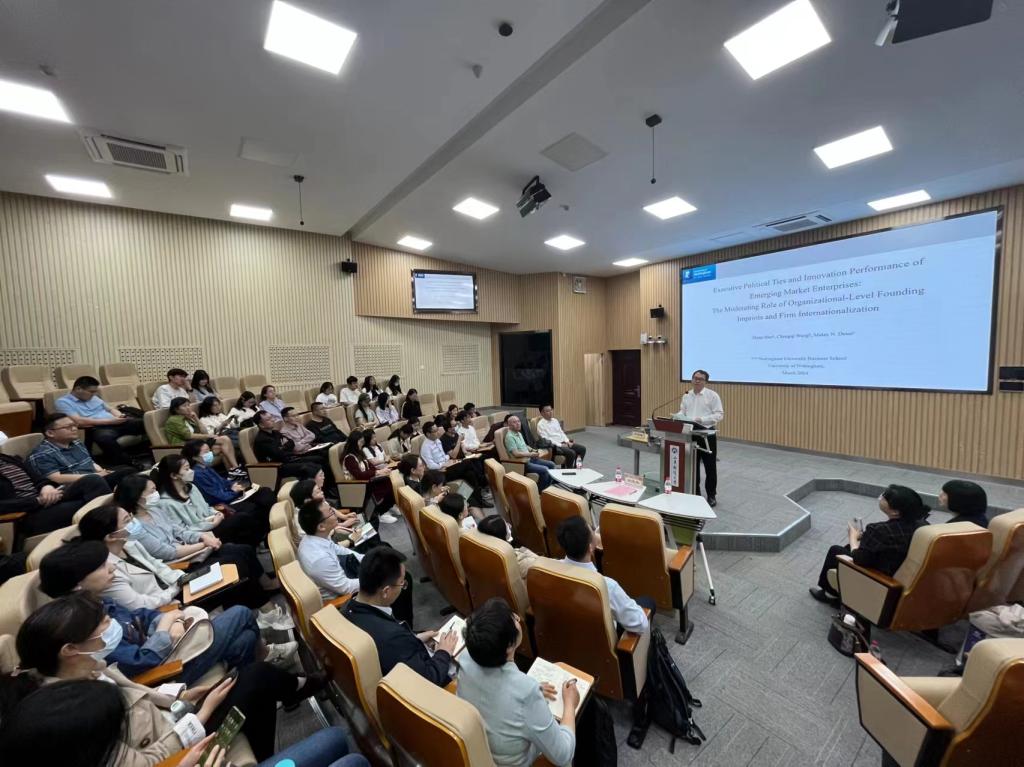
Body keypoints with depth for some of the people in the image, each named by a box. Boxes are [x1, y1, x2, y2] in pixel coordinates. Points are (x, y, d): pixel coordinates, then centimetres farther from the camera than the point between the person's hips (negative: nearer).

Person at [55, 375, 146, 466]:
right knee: (104, 437, -42)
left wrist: (119, 416, 2)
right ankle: (127, 463, -32)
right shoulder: (62, 402, 2)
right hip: (96, 428, -6)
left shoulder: (93, 397, 23)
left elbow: (110, 409, 27)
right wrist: (109, 421, -14)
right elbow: (79, 422, -11)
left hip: (116, 423, 7)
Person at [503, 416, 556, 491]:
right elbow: (516, 454, -26)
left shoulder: (518, 433, 13)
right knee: (544, 470, -22)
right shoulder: (510, 436, -19)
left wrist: (533, 450, 6)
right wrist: (531, 454, -20)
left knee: (551, 465, 6)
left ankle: (549, 487, 17)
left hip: (529, 458, 10)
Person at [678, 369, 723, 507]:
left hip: (707, 434, -4)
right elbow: (682, 412, 12)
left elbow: (719, 415, -12)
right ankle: (694, 493, 24)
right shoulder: (686, 396, 9)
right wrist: (679, 418, -10)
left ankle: (711, 495, 21)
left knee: (710, 466, 6)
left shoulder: (713, 395, -6)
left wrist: (701, 419, -23)